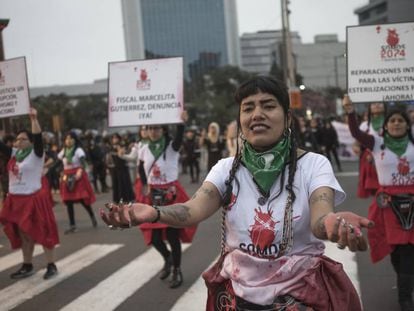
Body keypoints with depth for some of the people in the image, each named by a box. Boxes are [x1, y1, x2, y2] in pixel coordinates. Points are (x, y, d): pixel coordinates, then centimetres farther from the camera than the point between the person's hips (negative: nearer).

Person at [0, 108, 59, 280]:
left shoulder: (36, 154, -9)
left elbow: (38, 137, -24)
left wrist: (34, 119, -33)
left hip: (33, 199, -7)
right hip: (16, 200, 7)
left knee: (42, 233, -1)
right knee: (23, 234, 15)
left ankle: (51, 266, 7)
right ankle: (27, 266, 26)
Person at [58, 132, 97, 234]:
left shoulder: (78, 150, -8)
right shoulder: (63, 151, 9)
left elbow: (83, 163, -22)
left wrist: (80, 170, -39)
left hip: (78, 177, -5)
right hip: (67, 178, 5)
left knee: (83, 199, -8)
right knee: (68, 201, 3)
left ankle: (92, 216, 21)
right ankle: (72, 225, 10)